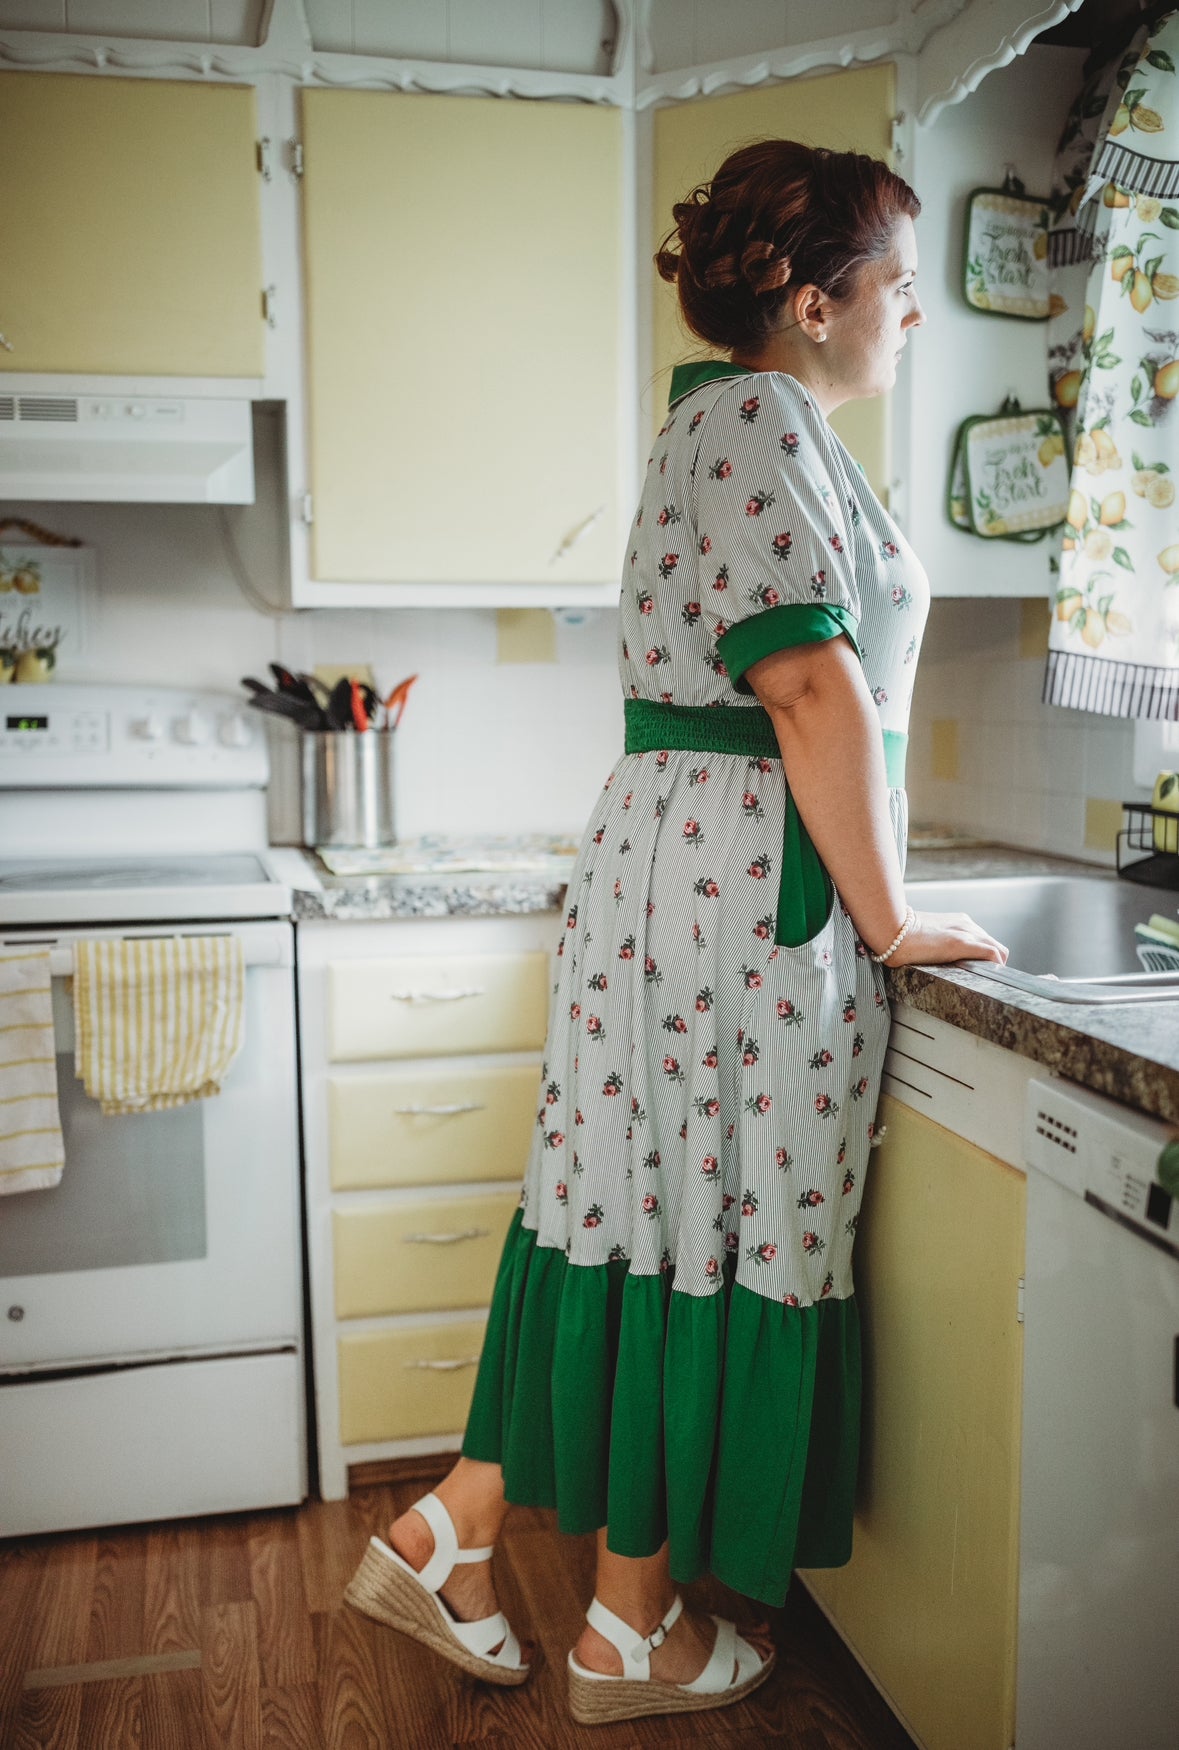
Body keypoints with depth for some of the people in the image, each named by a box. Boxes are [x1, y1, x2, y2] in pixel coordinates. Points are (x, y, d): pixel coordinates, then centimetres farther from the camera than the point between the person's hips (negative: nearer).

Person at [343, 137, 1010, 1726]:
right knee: (719, 1237, 2)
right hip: (755, 880, -10)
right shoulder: (765, 417, -11)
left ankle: (450, 1539, 25)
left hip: (669, 863, 10)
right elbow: (816, 698, -21)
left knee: (636, 1206, 14)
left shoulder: (723, 417, 21)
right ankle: (634, 1637, 21)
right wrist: (891, 921, -12)